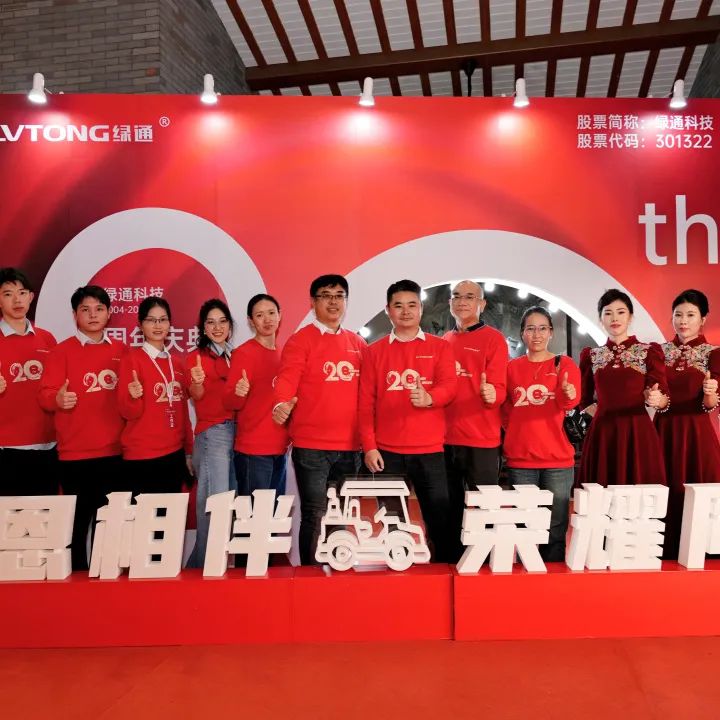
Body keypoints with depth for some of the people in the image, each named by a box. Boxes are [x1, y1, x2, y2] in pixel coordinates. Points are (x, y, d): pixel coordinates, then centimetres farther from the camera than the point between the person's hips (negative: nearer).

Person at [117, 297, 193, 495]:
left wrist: (189, 452, 13)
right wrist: (133, 397, -30)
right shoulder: (132, 358, -6)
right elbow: (128, 412, -10)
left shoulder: (177, 363, 11)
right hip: (143, 456, -6)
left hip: (175, 453, 6)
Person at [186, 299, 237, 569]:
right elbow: (196, 395, -16)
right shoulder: (197, 356, -1)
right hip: (212, 434, -6)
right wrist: (197, 382, -36)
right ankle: (204, 565, 0)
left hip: (237, 431, 6)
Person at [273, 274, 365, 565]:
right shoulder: (300, 340, -2)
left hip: (350, 446, 5)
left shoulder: (358, 343, 13)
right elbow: (286, 380, -13)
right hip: (311, 446, -5)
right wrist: (281, 405, -33)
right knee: (315, 516, -1)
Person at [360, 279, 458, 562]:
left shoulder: (440, 347, 7)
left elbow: (449, 386, -7)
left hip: (430, 450, -1)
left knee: (441, 520, 2)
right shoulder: (375, 351, 9)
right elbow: (366, 402, 4)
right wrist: (369, 446, -4)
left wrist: (429, 397, -30)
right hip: (387, 451, 1)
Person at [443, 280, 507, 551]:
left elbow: (499, 390, -9)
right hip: (445, 438, 5)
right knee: (449, 510, 13)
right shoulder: (444, 341, 14)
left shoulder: (494, 339, -2)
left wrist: (490, 394, -29)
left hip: (481, 439, -5)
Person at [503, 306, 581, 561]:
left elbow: (571, 402, -16)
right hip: (520, 458, 2)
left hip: (557, 458, -2)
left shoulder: (565, 364, 2)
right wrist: (516, 433, 4)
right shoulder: (512, 367, 9)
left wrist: (568, 393, -37)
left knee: (556, 527, 3)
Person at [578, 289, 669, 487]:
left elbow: (663, 399, -5)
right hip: (602, 435, 2)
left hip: (638, 434, -2)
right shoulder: (591, 355, 10)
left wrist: (656, 400, -26)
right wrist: (604, 415, 3)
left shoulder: (649, 351, 2)